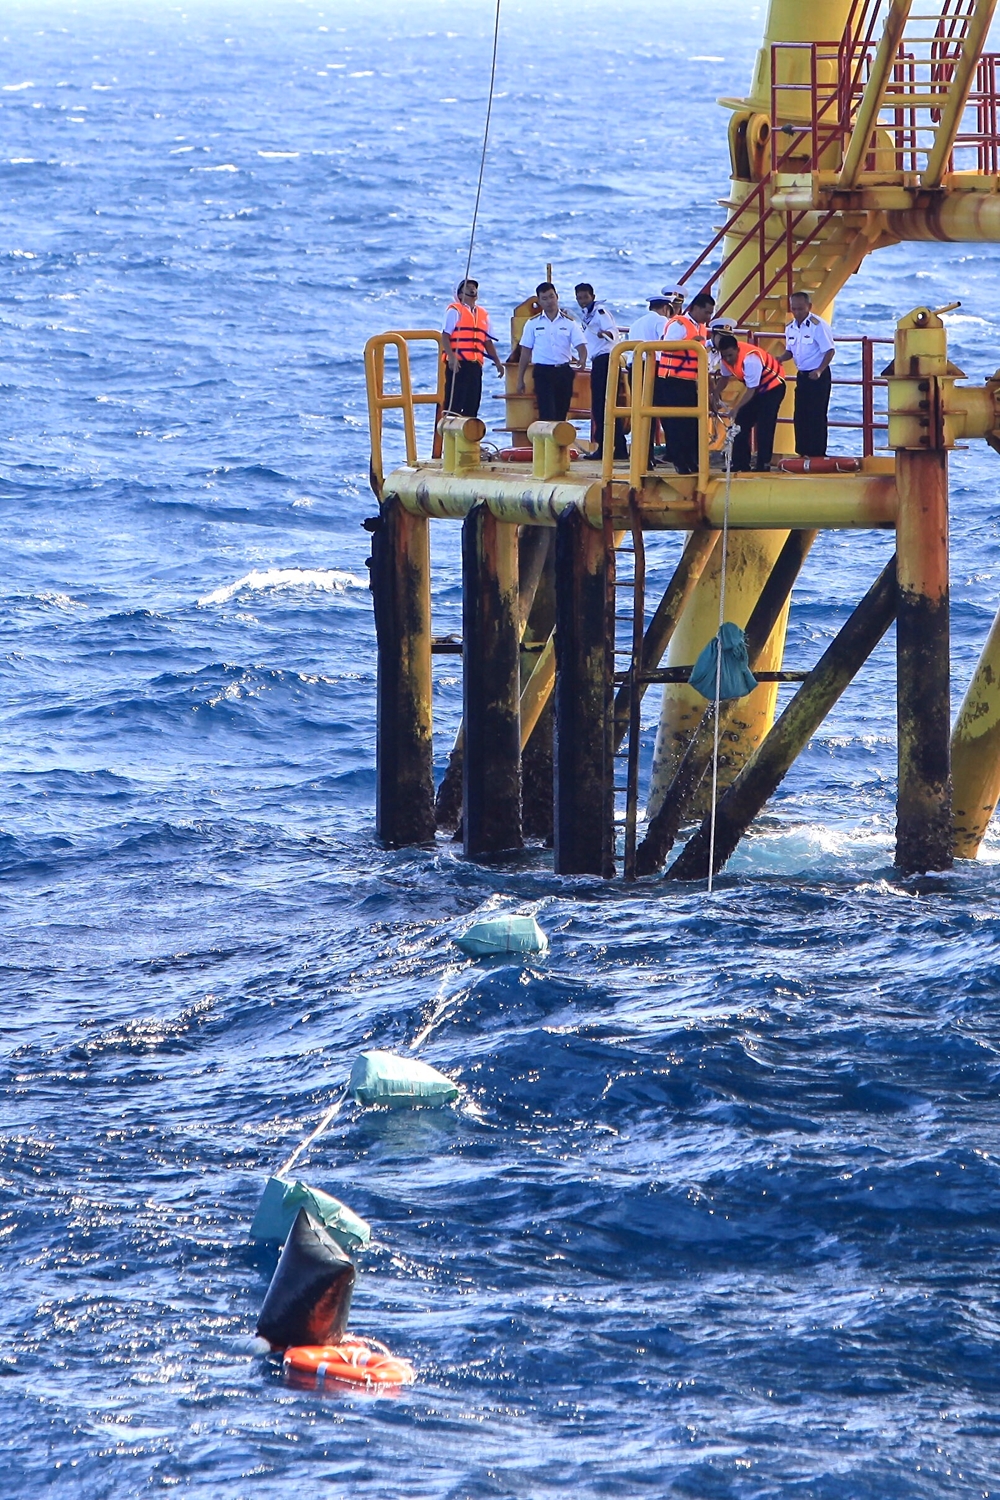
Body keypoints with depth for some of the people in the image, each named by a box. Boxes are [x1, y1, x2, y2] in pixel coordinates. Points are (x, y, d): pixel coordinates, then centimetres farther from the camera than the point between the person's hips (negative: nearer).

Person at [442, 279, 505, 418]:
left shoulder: (483, 314, 20)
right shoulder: (455, 311, 1)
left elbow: (488, 341, 22)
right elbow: (445, 336, -7)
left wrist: (497, 362, 14)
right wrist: (451, 357, -20)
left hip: (475, 364, 6)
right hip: (458, 364, -6)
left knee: (472, 402, 5)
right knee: (454, 402, -10)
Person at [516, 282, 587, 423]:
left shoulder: (569, 323, 6)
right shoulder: (533, 324, 6)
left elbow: (580, 346, -1)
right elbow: (525, 352, 8)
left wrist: (582, 360, -25)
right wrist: (520, 379, 5)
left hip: (564, 372, 1)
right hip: (542, 371, -1)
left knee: (561, 415, 6)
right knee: (547, 414, -13)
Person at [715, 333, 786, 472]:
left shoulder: (750, 359, -37)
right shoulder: (726, 357, -13)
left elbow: (751, 390, -32)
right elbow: (725, 377, 4)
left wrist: (736, 408, -36)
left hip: (773, 386, -8)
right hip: (756, 388, 8)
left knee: (763, 426, -15)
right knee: (742, 423, 6)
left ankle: (763, 465, -10)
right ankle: (741, 464, 12)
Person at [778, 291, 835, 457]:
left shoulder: (818, 325, -16)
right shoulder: (791, 328, 7)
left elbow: (829, 351, -16)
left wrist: (819, 370, -27)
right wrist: (781, 358, -4)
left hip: (818, 376, -8)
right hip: (802, 375, 8)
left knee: (816, 416, -6)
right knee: (801, 416, 9)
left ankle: (817, 455, -1)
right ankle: (803, 454, 17)